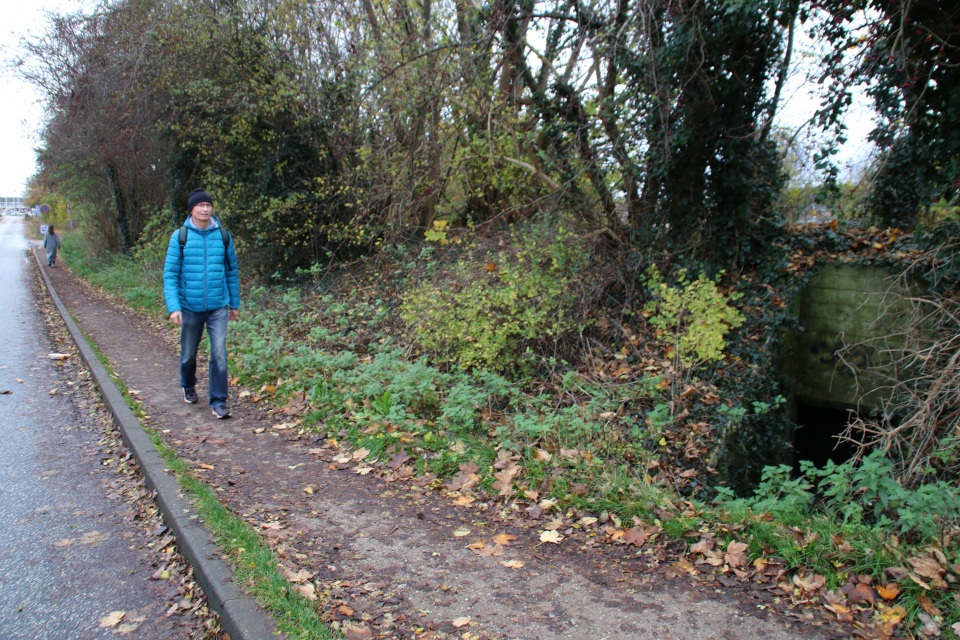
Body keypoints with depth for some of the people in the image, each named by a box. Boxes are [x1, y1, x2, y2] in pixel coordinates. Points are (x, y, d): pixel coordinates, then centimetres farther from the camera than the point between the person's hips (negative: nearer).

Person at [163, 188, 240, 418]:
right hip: (190, 307, 0)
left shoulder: (223, 236, 2)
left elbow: (232, 272, 11)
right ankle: (189, 387, 42)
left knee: (219, 353, -9)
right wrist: (173, 307, -13)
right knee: (188, 354, 14)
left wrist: (235, 304, 14)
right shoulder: (179, 237, -3)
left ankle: (218, 402, 1)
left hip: (218, 307, 0)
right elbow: (170, 274, -4)